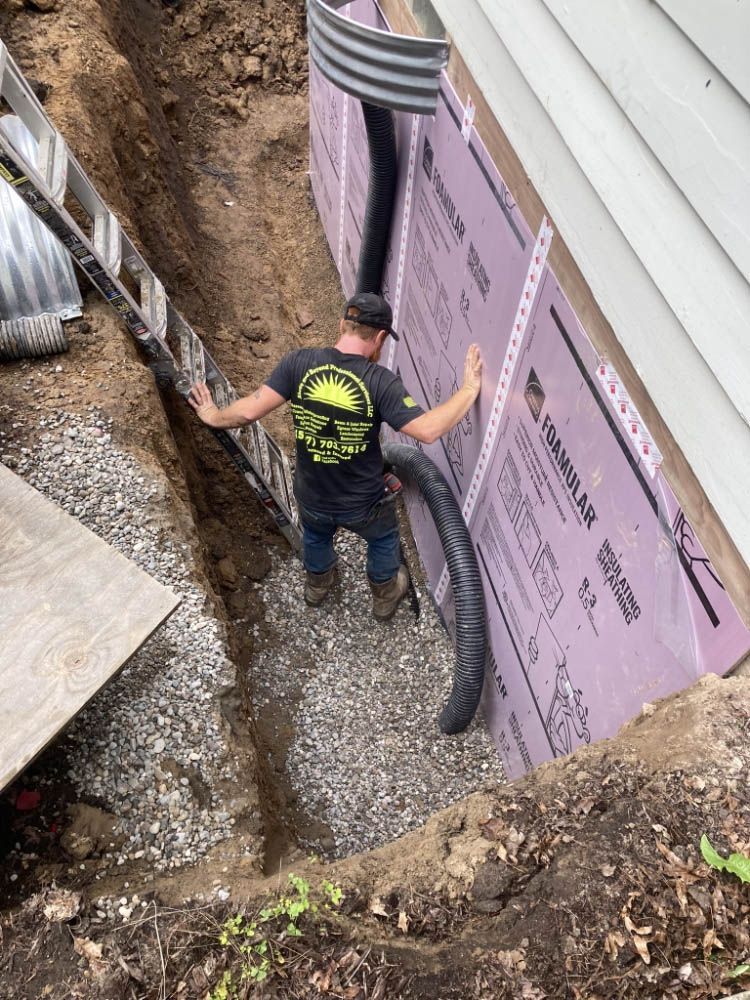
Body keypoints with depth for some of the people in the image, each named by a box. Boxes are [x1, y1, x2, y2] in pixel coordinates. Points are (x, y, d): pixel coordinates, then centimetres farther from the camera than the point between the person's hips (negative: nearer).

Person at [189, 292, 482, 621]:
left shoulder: (300, 362, -18)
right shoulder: (380, 381, -25)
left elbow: (250, 410, -19)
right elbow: (428, 430, -31)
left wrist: (215, 417, 1)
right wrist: (469, 389, -20)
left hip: (311, 497, 3)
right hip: (362, 505, -3)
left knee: (316, 537, 38)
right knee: (383, 537, 33)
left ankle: (317, 584, 66)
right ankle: (384, 595, 56)